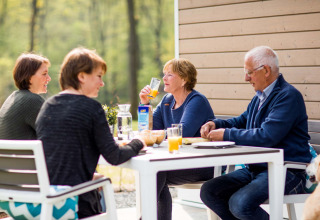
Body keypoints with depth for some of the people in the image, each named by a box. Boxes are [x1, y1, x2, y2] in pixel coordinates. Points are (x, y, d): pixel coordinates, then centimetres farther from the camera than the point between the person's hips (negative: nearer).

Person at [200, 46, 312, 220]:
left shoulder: (288, 96, -14)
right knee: (208, 191, -4)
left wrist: (227, 134, -15)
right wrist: (216, 124, 11)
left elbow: (267, 136, -24)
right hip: (255, 169, 9)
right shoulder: (259, 97, 16)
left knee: (240, 204, -31)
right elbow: (242, 121, 32)